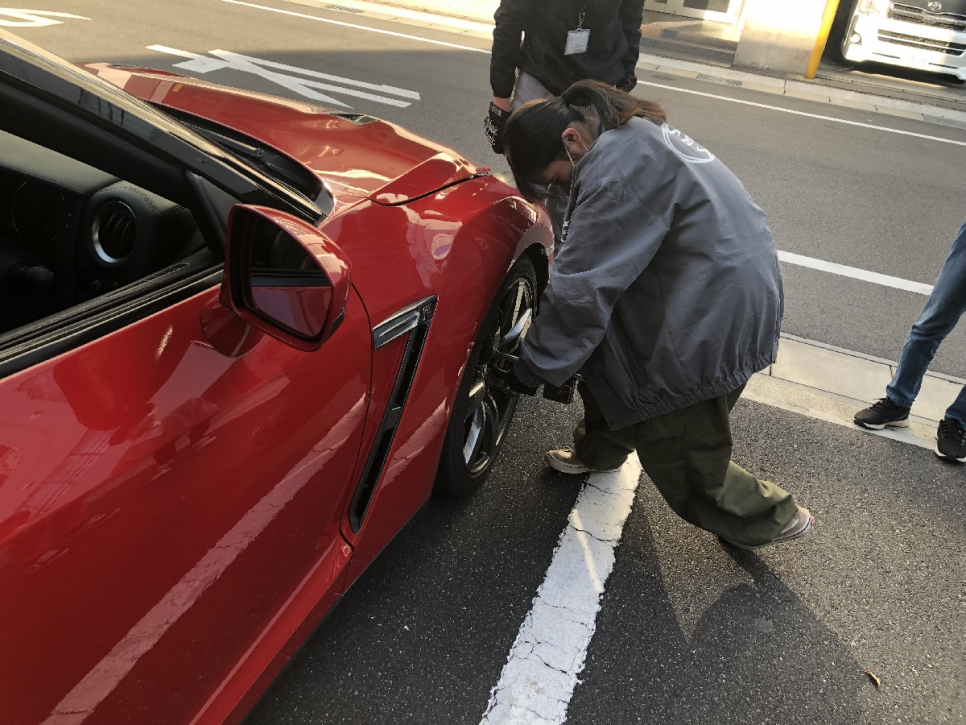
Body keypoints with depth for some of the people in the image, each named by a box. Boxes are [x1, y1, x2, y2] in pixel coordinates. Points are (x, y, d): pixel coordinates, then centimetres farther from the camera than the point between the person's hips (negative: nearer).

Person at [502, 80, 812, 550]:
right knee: (604, 351, 21)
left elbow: (581, 288, -23)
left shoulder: (617, 172, -25)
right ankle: (598, 450, 45)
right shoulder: (632, 132, 8)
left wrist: (535, 366, -11)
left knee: (676, 451, 4)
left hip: (714, 321, -10)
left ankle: (772, 518, 26)